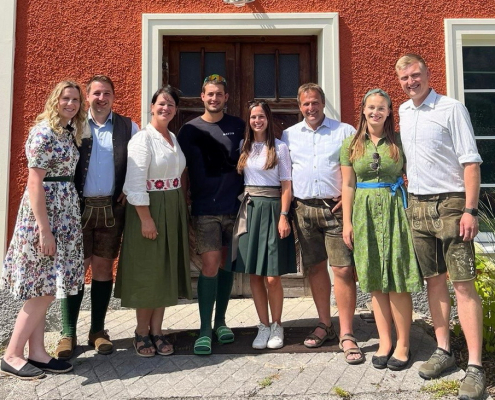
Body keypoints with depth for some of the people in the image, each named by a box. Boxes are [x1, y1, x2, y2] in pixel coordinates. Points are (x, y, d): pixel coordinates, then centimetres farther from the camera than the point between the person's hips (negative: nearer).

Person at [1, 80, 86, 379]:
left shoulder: (69, 132, 13)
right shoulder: (44, 132, -13)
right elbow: (35, 184, -17)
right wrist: (44, 229, -21)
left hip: (65, 214, 9)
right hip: (44, 214, -9)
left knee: (44, 289, 11)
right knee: (44, 290, -4)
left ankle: (37, 352, 20)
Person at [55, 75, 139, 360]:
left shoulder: (128, 127, 6)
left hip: (112, 208, 1)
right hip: (79, 207, -1)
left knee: (104, 267, 8)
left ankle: (98, 330, 21)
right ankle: (69, 333, 16)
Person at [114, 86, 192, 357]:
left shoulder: (174, 139, 13)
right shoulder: (142, 139, -10)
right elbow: (136, 183, -17)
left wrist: (181, 210, 12)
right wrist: (146, 218, -21)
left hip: (174, 210, 7)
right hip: (149, 209, -7)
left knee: (167, 271, 10)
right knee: (147, 271, 2)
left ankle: (157, 331, 22)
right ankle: (142, 332, 18)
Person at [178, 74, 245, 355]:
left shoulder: (238, 127, 7)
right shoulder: (190, 130, 5)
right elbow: (184, 172, 6)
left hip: (234, 207, 2)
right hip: (205, 209, -2)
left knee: (226, 264, 10)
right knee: (210, 265, -8)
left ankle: (220, 321, 25)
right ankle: (205, 330, 3)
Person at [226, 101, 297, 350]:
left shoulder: (280, 147, 2)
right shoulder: (243, 147, 12)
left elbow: (286, 185, -1)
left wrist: (284, 216, -10)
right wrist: (242, 206, 1)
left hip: (272, 209, -3)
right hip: (249, 209, 4)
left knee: (272, 277, -4)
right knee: (254, 275, 5)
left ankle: (276, 325, 17)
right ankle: (263, 326, 19)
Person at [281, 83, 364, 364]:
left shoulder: (345, 131, 6)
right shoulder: (289, 135, 13)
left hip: (335, 208, -3)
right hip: (304, 210, 3)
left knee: (343, 270, -6)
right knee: (315, 268, 10)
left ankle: (347, 334, 4)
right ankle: (325, 325, 25)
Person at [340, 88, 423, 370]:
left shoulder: (399, 141, 4)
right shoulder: (351, 144, 8)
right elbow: (348, 185, 6)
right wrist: (347, 222, 1)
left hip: (394, 210, -1)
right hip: (365, 213, 2)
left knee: (398, 281, -1)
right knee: (375, 283, 6)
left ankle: (403, 345, 13)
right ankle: (385, 343, 18)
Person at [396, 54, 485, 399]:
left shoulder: (452, 109, -5)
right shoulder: (404, 112, 13)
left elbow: (471, 162, -9)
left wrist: (470, 210, -16)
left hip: (449, 204, -5)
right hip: (417, 206, 6)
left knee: (463, 283, -5)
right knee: (434, 280, 10)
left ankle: (475, 365, 1)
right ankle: (444, 351, 21)